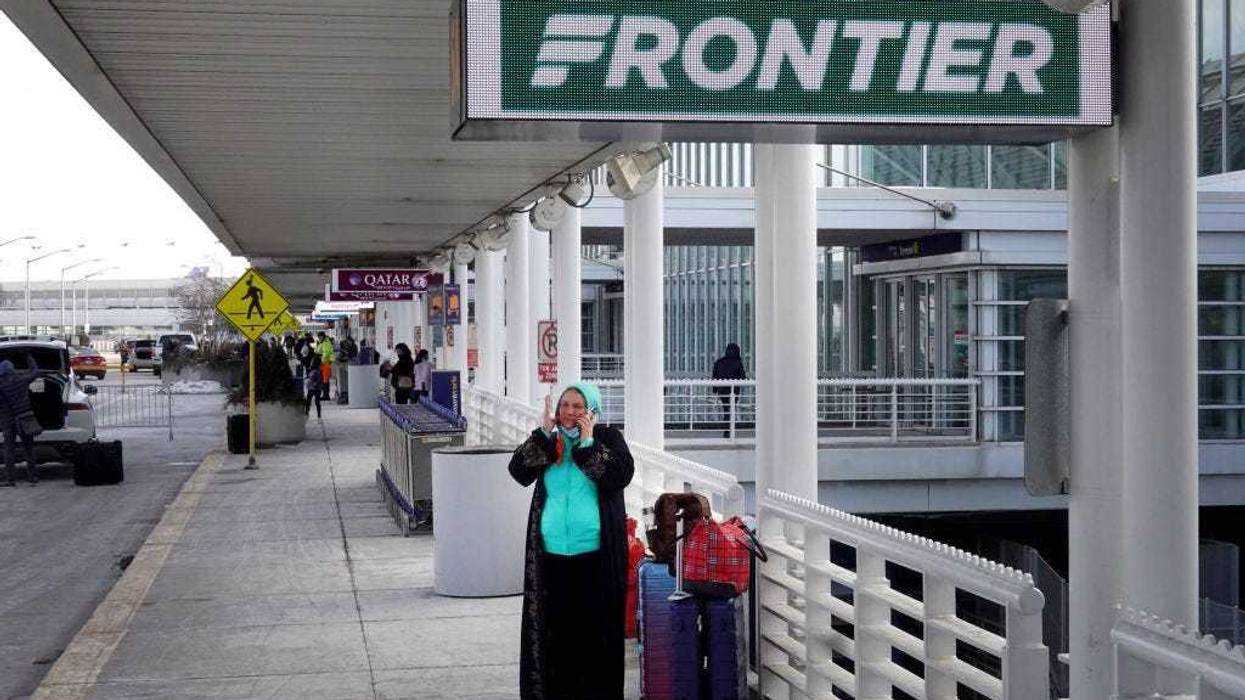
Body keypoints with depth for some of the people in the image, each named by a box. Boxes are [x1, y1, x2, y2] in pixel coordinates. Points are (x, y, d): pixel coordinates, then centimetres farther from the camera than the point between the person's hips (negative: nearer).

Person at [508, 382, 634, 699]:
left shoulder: (608, 438, 3)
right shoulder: (545, 441, 11)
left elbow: (622, 475, -12)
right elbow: (519, 472, -3)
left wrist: (589, 443, -12)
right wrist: (544, 433, -9)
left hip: (595, 554, -3)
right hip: (551, 554, 3)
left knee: (595, 626, -1)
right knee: (554, 627, 3)